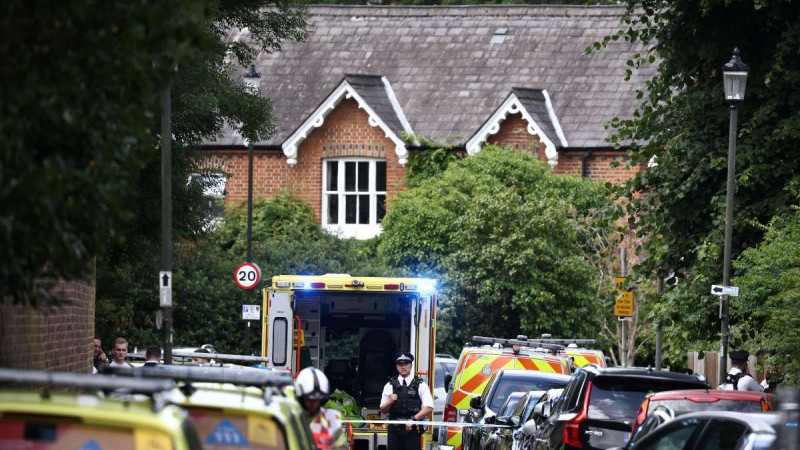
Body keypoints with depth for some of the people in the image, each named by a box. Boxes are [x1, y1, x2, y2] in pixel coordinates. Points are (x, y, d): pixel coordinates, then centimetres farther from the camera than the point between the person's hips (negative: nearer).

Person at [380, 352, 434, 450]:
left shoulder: (421, 385, 3)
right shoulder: (390, 386, 11)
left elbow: (428, 407, -5)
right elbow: (383, 410, 14)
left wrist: (413, 419, -15)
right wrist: (390, 402, -7)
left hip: (413, 429, -3)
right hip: (394, 429, 3)